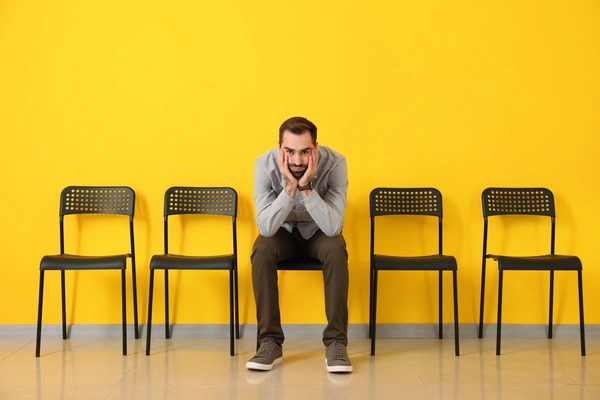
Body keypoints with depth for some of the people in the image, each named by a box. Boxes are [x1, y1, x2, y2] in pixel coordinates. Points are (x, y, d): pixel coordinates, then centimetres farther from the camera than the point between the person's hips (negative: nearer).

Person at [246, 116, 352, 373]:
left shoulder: (334, 163, -27)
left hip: (319, 233, 0)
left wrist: (306, 187, -42)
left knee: (336, 249, -32)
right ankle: (270, 342, -21)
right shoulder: (265, 164, -25)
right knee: (261, 249, -31)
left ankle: (336, 343, -23)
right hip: (283, 233, 1)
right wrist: (290, 187, -41)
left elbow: (334, 227, -33)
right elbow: (265, 228, -30)